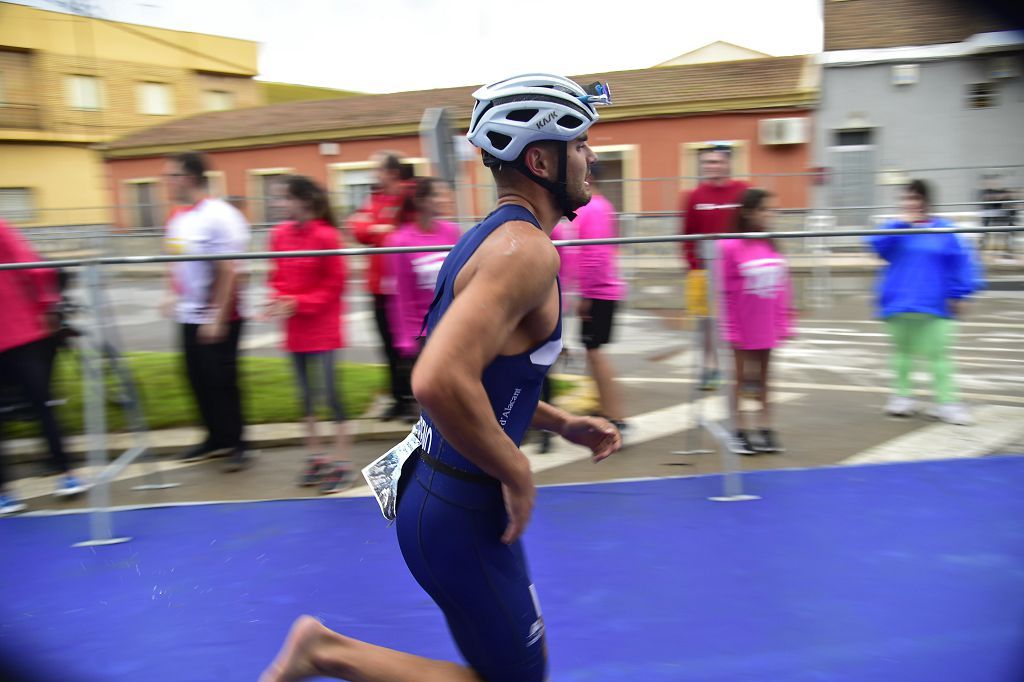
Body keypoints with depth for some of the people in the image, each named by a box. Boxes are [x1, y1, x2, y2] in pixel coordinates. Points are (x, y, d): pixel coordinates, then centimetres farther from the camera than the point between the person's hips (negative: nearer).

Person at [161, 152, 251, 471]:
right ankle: (216, 437, 28)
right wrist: (172, 293, 8)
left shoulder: (219, 216, -16)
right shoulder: (178, 218, 10)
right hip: (189, 316, 8)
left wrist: (218, 319, -20)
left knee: (221, 382, 0)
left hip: (218, 319, -8)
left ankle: (235, 444, 14)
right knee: (198, 379, 13)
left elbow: (230, 272, -19)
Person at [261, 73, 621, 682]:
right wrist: (518, 475, -21)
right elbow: (440, 382, -35)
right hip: (461, 513, -10)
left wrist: (562, 424, 14)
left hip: (437, 490, 10)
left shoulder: (492, 238, 10)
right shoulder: (527, 250, -21)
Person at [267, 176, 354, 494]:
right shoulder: (280, 234, 4)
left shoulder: (325, 235, -14)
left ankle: (342, 463, 6)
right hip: (294, 330, 6)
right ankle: (316, 458, 25)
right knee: (305, 394, 13)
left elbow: (335, 285, -11)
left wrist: (298, 303, -17)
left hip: (322, 329, -6)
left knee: (329, 392, -4)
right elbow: (277, 276, 14)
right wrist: (277, 298, -6)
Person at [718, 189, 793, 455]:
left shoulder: (772, 247, 2)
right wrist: (732, 331, -9)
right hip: (743, 329, -4)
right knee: (742, 377, 8)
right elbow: (725, 293, -10)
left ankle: (765, 430, 21)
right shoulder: (730, 247, -13)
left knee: (763, 377, 13)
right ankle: (740, 432, 18)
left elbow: (783, 288, 6)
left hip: (768, 327, 4)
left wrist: (783, 324, 4)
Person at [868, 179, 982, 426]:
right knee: (902, 351, 14)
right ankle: (902, 395, 27)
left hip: (934, 306, -2)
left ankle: (946, 402, 4)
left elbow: (961, 262, -1)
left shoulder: (944, 230, 0)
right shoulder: (896, 228, 3)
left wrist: (958, 293, -7)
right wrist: (901, 224, -17)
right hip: (899, 304, 2)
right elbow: (876, 244, -13)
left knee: (938, 354, -3)